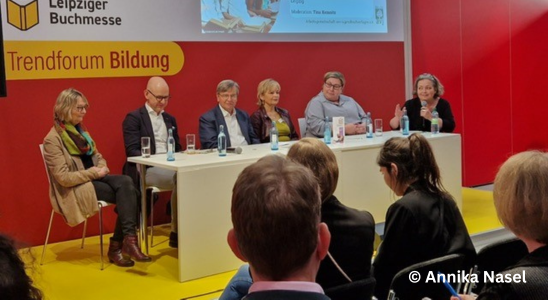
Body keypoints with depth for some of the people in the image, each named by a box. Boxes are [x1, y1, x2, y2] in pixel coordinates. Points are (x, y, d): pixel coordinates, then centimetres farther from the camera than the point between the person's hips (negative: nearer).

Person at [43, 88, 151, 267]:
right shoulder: (53, 139, -11)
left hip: (93, 178, 7)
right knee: (128, 194, -25)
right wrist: (94, 173, -15)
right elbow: (64, 178, -17)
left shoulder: (80, 129, 14)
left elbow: (96, 155, 21)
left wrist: (102, 168, -3)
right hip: (76, 188, -7)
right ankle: (127, 241, -20)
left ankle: (118, 245, -23)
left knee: (126, 182, -25)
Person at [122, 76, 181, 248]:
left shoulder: (170, 119, 21)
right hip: (146, 169, -5)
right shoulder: (134, 118, 1)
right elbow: (132, 151, -9)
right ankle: (177, 233, -22)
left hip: (169, 167, 6)